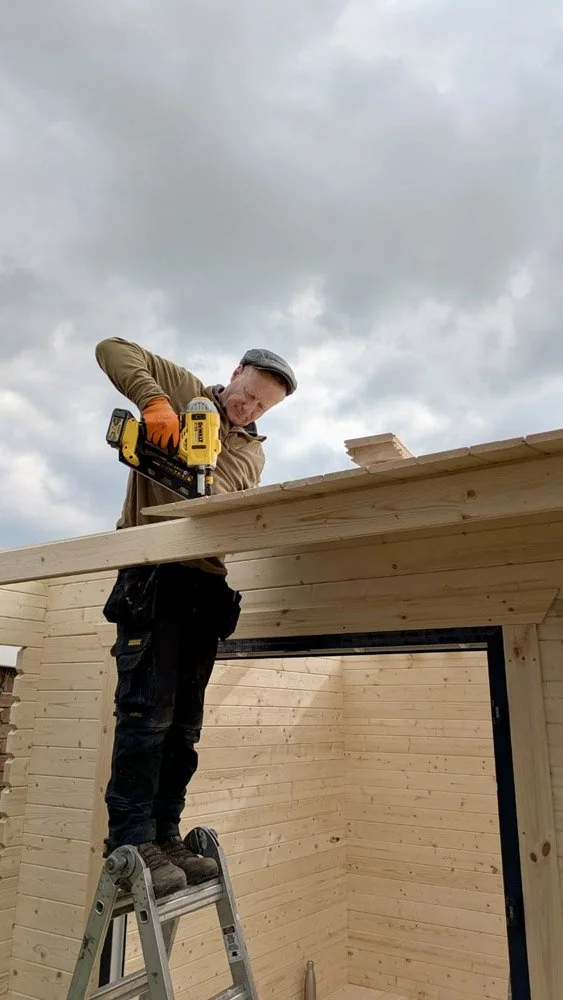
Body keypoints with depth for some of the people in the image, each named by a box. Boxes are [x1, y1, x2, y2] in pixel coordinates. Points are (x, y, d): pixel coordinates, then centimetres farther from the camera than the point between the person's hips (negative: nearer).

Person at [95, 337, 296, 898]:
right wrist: (154, 399, -15)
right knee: (147, 708, -10)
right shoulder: (183, 390, 10)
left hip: (208, 582, 6)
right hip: (155, 571, -5)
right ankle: (129, 840, -3)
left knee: (184, 720, 6)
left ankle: (164, 837, 14)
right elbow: (112, 349, 1)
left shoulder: (254, 452, 22)